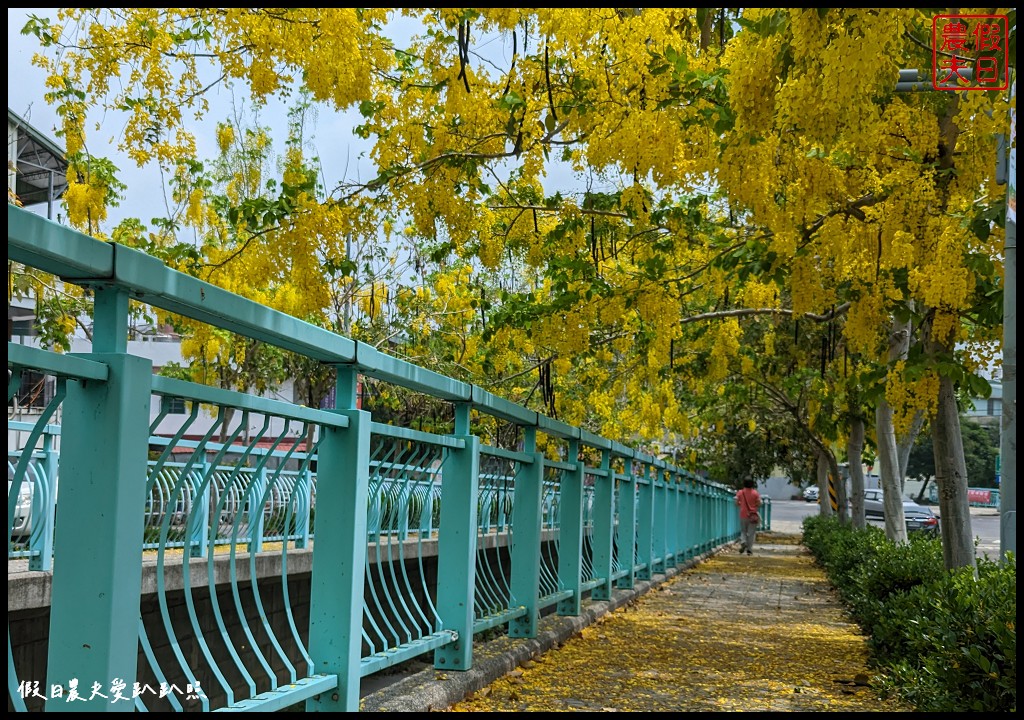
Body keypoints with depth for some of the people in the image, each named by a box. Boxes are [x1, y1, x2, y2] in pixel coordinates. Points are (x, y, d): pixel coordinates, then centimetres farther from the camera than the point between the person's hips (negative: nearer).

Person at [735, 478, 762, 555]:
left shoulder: (740, 493, -3)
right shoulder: (755, 493, -6)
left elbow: (737, 504, 2)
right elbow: (759, 504, -6)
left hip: (743, 515, 1)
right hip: (753, 515, -1)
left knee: (743, 531, 15)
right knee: (751, 533, 4)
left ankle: (743, 542, -11)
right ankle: (749, 549, 2)